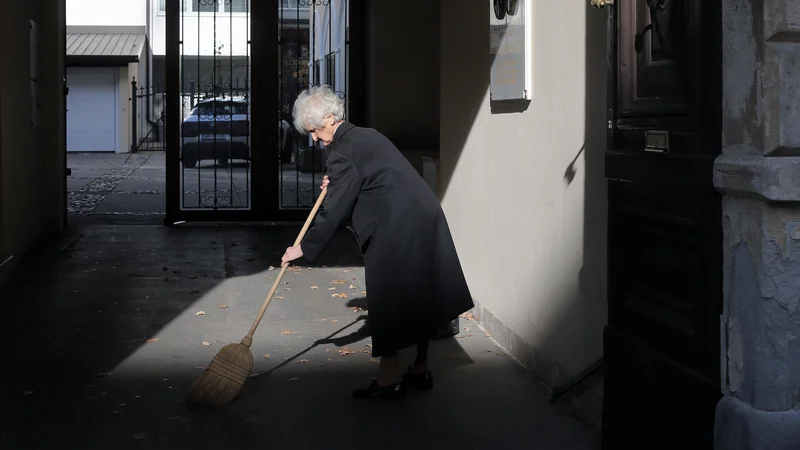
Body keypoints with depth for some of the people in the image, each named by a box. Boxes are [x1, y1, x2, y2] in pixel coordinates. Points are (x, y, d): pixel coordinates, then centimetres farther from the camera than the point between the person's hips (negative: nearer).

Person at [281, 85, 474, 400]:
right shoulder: (367, 136, 17)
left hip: (398, 229, -10)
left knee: (388, 301, -1)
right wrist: (334, 186, 17)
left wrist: (305, 248, -3)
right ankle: (420, 370, 24)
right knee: (418, 296, 15)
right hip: (424, 217, 10)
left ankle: (389, 379, 4)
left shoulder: (343, 152, -12)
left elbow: (335, 211, -11)